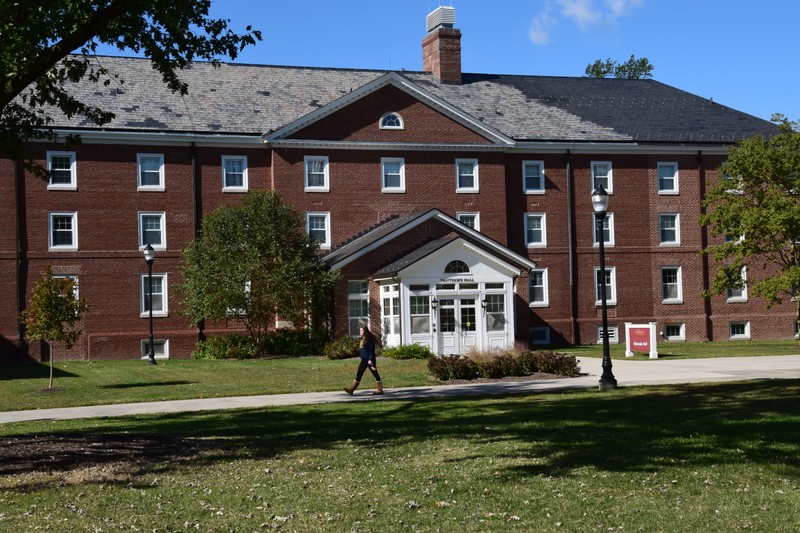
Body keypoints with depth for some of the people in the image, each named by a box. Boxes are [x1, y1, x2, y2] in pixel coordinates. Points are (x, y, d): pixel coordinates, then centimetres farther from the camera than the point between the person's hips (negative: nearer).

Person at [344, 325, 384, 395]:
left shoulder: (369, 339, -12)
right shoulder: (362, 339, 14)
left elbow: (371, 350, -16)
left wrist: (370, 359, -21)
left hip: (369, 360, -9)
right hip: (364, 360, 9)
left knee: (375, 373, -1)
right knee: (359, 374, 7)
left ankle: (380, 390, 6)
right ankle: (351, 389, 6)